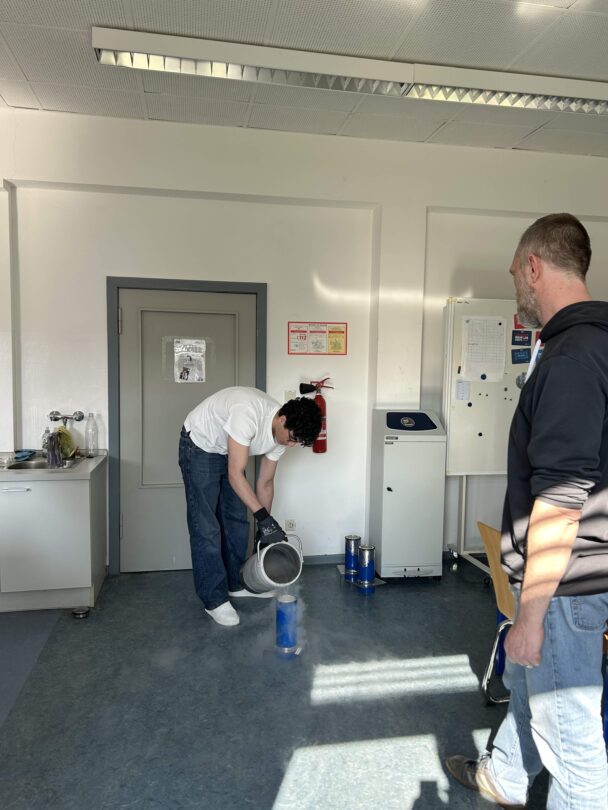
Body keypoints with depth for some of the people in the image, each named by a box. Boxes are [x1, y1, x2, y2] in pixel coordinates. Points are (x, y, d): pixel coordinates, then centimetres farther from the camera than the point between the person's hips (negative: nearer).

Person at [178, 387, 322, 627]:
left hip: (226, 451, 8)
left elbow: (265, 482, -2)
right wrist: (264, 518, -40)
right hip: (199, 446, -7)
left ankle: (236, 583, 26)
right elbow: (235, 475, -38)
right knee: (206, 527, -7)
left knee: (237, 519, 10)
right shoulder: (248, 414, -39)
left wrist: (265, 527, 0)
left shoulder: (282, 434, -13)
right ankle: (215, 600, 2)